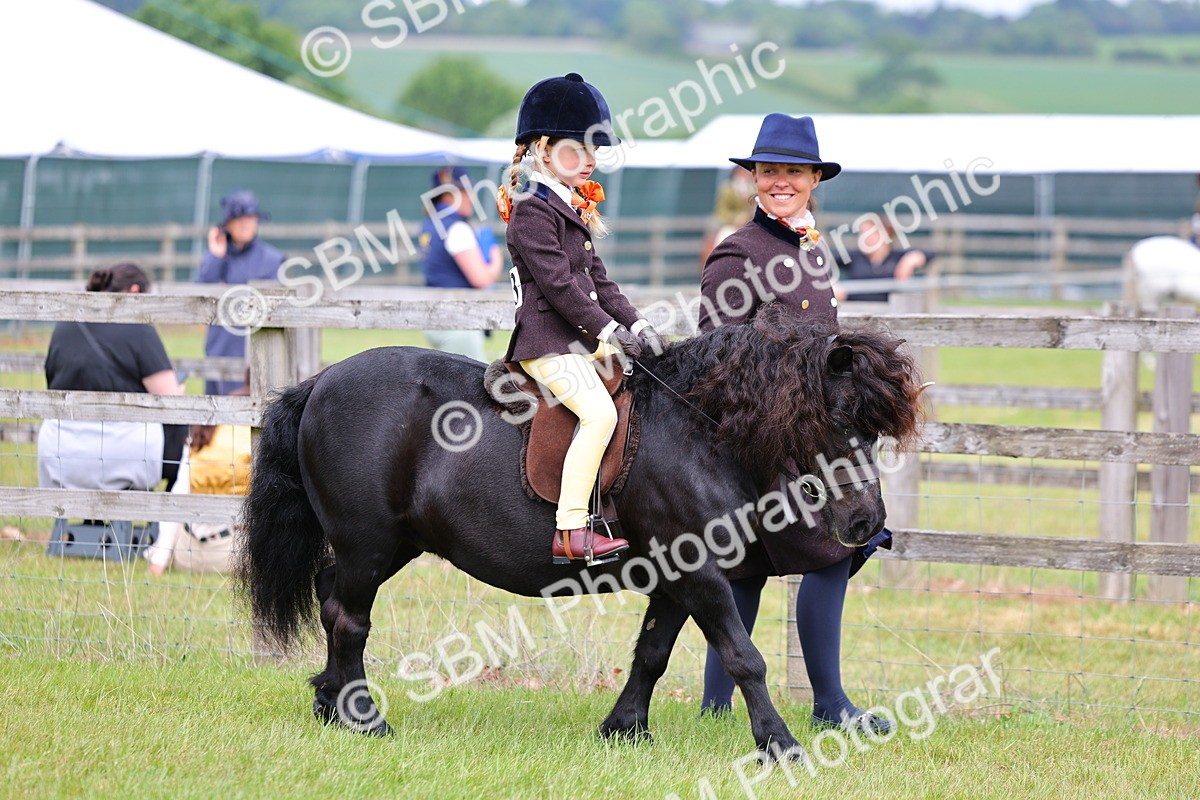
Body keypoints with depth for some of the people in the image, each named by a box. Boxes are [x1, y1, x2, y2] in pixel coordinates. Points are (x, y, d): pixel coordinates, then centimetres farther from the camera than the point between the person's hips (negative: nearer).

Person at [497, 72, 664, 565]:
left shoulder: (573, 207, 19)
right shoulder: (532, 210, -12)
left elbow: (595, 278, 19)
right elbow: (556, 283, -19)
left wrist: (633, 323, 7)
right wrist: (607, 329, -17)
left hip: (583, 339, 10)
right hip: (547, 343, -10)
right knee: (599, 412, -27)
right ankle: (569, 531, -30)